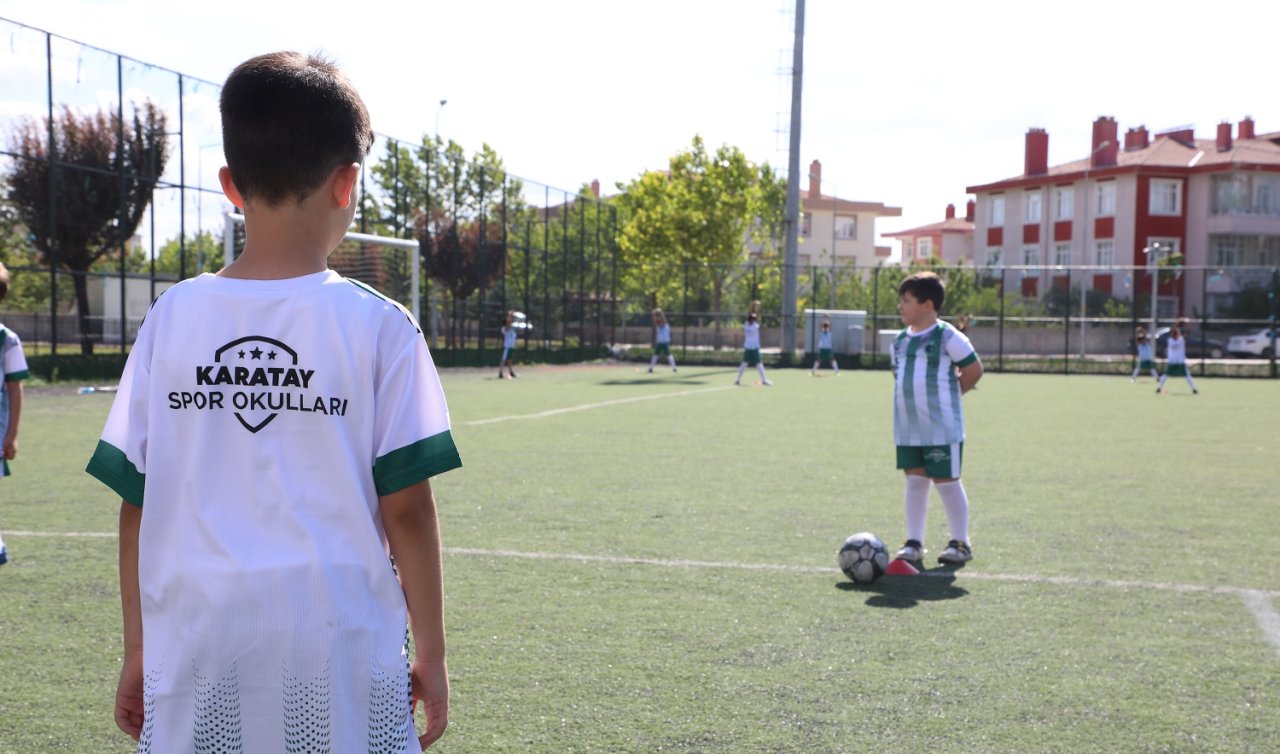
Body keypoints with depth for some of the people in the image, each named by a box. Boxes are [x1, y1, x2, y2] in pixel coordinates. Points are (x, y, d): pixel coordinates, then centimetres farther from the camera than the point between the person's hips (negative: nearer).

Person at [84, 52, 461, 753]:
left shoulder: (170, 318, 1)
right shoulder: (379, 325, -6)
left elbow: (136, 501, 3)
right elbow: (405, 505, -6)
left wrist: (138, 650, 14)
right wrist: (431, 654, 4)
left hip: (196, 642, 2)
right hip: (341, 643, -2)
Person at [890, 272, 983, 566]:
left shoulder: (947, 337, -10)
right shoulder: (900, 340, 10)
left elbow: (974, 369, -6)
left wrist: (947, 396, -2)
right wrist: (912, 398, 9)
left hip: (942, 429, -6)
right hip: (907, 428, 6)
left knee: (947, 482, 1)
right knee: (914, 482, 10)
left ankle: (961, 543, 14)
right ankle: (914, 542, 17)